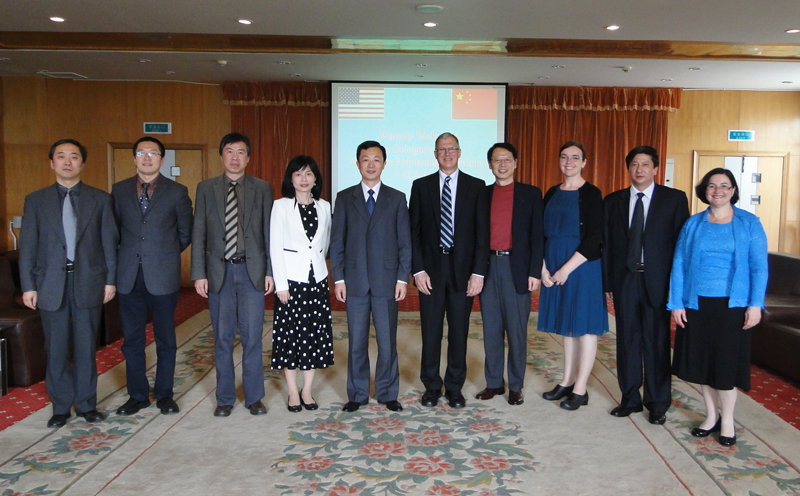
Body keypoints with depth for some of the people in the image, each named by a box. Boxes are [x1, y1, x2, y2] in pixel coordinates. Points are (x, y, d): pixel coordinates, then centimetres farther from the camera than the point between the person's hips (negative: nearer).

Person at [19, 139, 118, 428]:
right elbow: (27, 247, 4)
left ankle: (86, 404, 22)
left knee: (86, 347, 8)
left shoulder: (101, 200, 4)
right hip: (51, 285, 1)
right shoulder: (36, 201, 6)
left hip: (89, 282, 0)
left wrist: (110, 280, -1)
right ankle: (61, 406, 21)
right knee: (56, 350, 7)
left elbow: (110, 242, 3)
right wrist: (28, 286, -1)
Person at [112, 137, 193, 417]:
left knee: (165, 339, 7)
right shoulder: (119, 191, 8)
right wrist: (128, 256, 8)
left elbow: (185, 233, 8)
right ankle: (138, 395, 23)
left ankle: (164, 394, 21)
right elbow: (113, 230, 14)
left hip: (163, 277, -2)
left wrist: (166, 254, 8)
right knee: (132, 339, 9)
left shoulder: (177, 192, 2)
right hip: (129, 277, 2)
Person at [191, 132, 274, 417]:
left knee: (252, 337, 3)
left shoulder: (262, 189, 5)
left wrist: (270, 271, -2)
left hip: (252, 271, 0)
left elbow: (269, 232, 4)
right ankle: (225, 399, 21)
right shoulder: (206, 189, 6)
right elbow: (198, 234, 4)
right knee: (222, 338, 8)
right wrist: (199, 274, -3)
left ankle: (254, 398, 17)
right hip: (219, 271, 1)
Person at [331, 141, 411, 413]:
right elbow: (336, 241, 6)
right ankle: (357, 395, 19)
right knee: (356, 342, 7)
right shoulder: (344, 198, 8)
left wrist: (403, 278, -3)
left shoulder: (397, 198, 7)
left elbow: (405, 242, 5)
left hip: (386, 281, 0)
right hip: (355, 282, 1)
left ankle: (388, 394, 19)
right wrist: (338, 278, -1)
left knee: (387, 342, 5)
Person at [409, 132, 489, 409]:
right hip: (431, 269, 1)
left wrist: (478, 272, -7)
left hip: (463, 269, 0)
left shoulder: (476, 186, 4)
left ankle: (455, 388, 21)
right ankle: (432, 387, 21)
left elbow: (482, 232, 0)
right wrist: (418, 270, -6)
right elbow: (414, 232, 3)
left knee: (459, 332, 8)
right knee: (430, 332, 7)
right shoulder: (421, 186, 6)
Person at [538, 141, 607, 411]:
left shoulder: (591, 194, -8)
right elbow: (544, 233, 11)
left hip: (582, 267, -6)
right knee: (567, 325, 13)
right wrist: (543, 267, -2)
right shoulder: (552, 194, 10)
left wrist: (566, 269, -16)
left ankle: (580, 389, 9)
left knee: (584, 325, 1)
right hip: (555, 270, 6)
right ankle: (567, 381, 24)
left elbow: (594, 238, -13)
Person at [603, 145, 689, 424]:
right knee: (627, 340, 10)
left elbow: (682, 242, -2)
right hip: (624, 279, 3)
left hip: (658, 281, -2)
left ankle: (658, 404, 18)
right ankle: (630, 399, 23)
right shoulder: (613, 201, 9)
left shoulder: (675, 199, 1)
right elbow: (608, 244, 7)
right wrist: (607, 282, 3)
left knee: (657, 343, 4)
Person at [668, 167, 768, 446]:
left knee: (727, 360, 4)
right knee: (703, 359, 9)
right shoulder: (693, 224, 5)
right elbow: (679, 265, 2)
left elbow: (759, 267, -2)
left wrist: (755, 304, -9)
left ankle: (727, 420, 21)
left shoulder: (749, 224, 0)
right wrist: (676, 303, -3)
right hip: (697, 304, 2)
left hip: (732, 305, -2)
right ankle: (711, 416, 26)